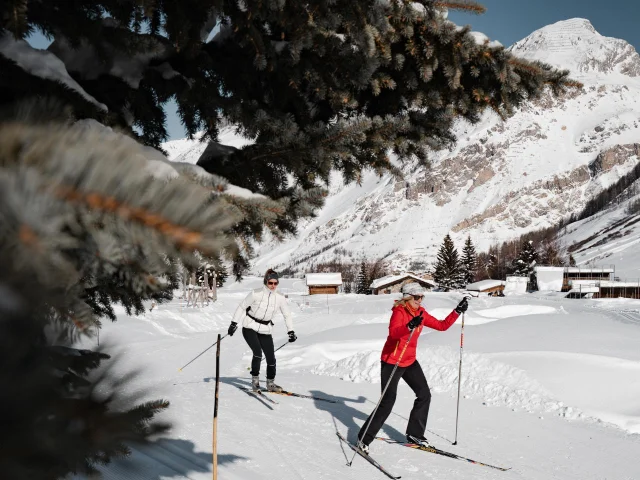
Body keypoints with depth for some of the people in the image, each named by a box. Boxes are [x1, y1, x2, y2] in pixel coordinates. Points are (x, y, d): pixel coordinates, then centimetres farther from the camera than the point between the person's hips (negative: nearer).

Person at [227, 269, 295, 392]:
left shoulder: (280, 298, -4)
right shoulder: (256, 294, -15)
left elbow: (287, 314, 8)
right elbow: (242, 307, -5)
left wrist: (291, 331, 6)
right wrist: (234, 323, -6)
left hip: (265, 330, 4)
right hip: (250, 327, -4)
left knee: (271, 358, 0)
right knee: (258, 353, -20)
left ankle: (270, 383, 17)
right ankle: (255, 379, -1)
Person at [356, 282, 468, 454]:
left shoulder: (421, 313, 3)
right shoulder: (399, 312, -19)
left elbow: (442, 326, 9)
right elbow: (393, 332, -37)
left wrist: (457, 311, 1)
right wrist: (410, 326, -54)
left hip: (410, 361, 8)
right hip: (392, 361, -8)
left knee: (425, 395, 7)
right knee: (388, 401, -10)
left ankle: (414, 434, 22)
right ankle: (364, 439, 0)